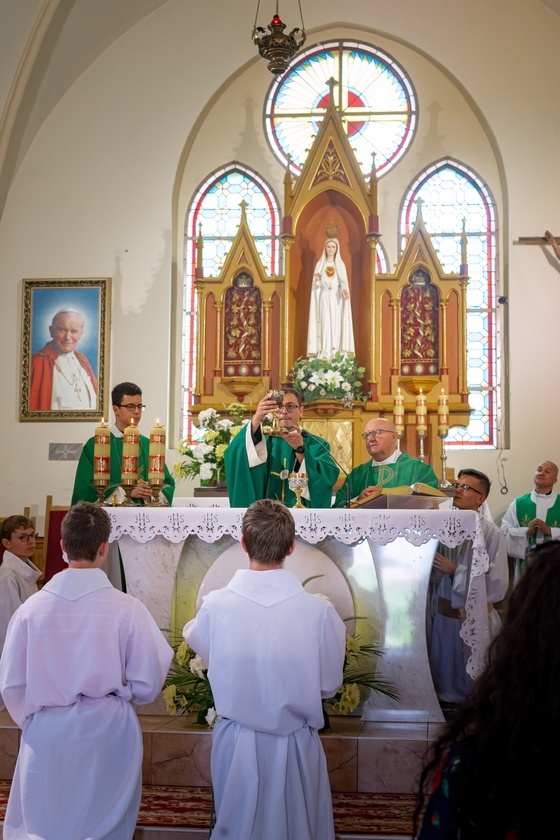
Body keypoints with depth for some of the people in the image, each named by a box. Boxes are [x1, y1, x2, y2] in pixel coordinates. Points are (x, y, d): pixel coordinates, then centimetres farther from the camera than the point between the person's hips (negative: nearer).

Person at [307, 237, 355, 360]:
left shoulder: (340, 265, 7)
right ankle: (325, 354, -9)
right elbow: (317, 285, 3)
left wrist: (345, 291, -24)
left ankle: (336, 354, -2)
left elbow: (344, 282, -2)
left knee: (336, 324, -4)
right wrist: (316, 279, -21)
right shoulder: (320, 264, 8)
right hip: (324, 298, 0)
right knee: (325, 324, -7)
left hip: (336, 299, 0)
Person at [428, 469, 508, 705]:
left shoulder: (491, 534, -12)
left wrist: (455, 571, -18)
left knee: (473, 685, 10)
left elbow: (497, 584, -17)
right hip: (443, 615, 4)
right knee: (443, 678, 16)